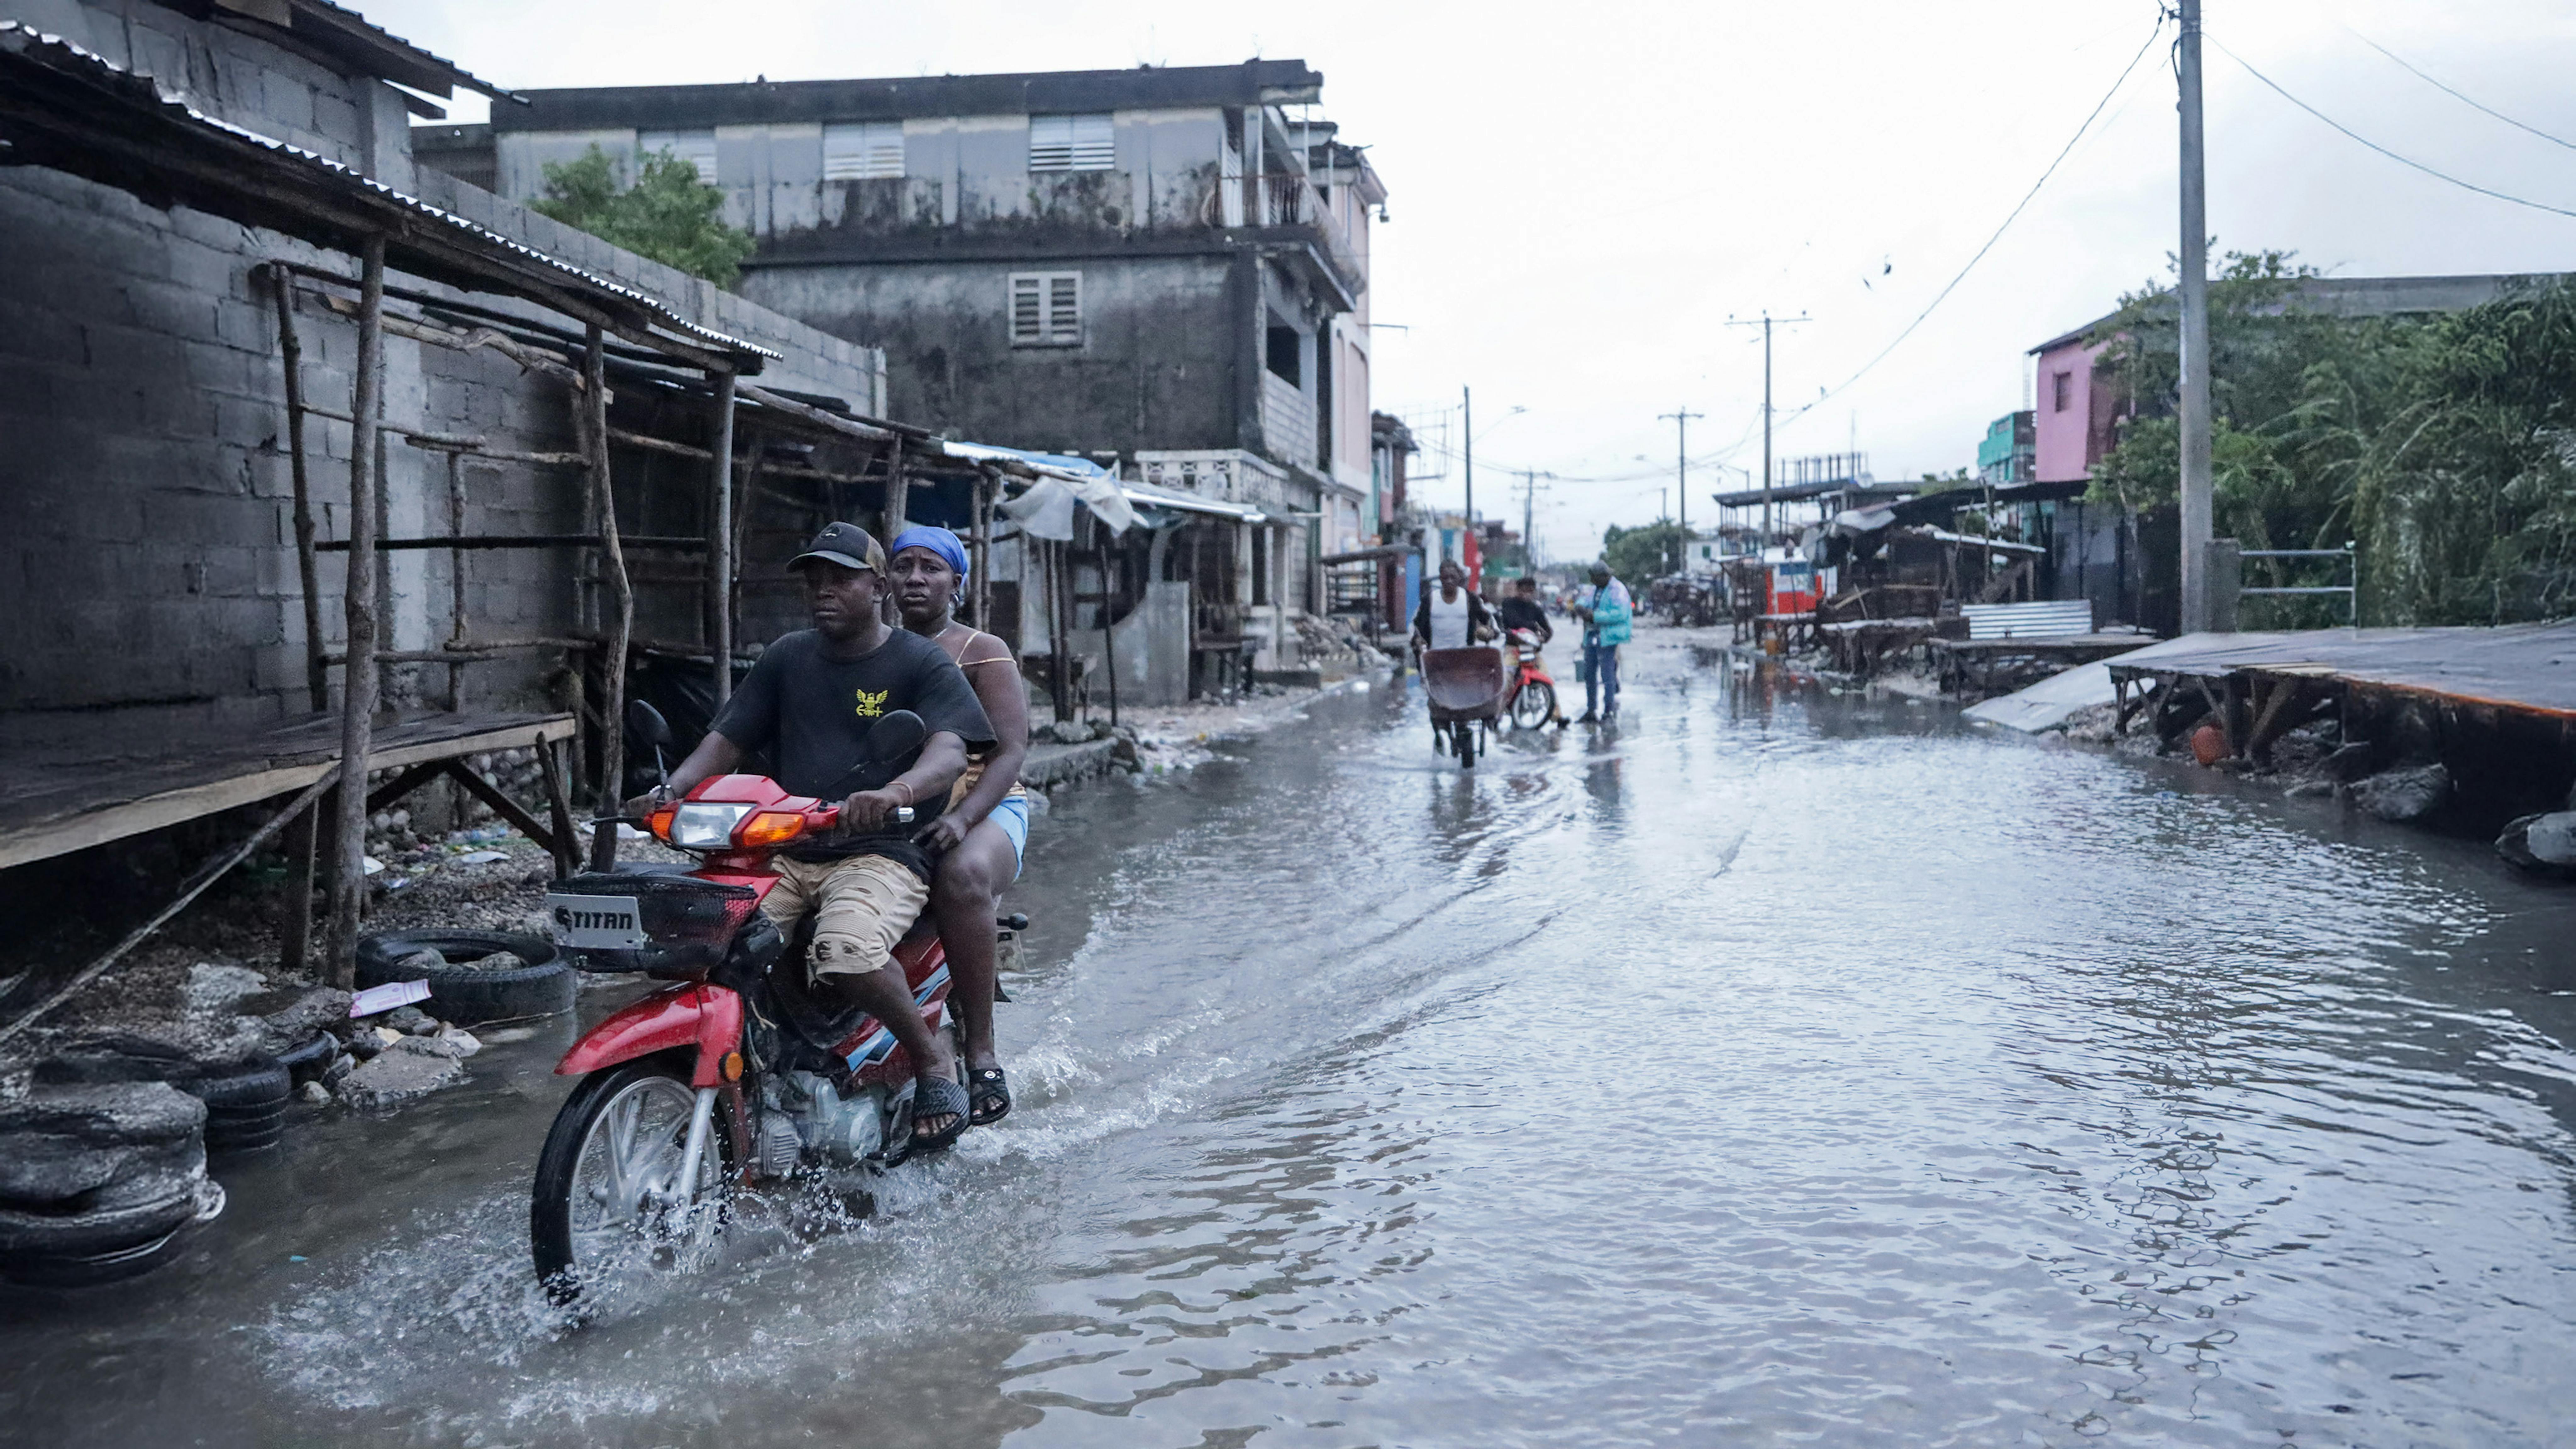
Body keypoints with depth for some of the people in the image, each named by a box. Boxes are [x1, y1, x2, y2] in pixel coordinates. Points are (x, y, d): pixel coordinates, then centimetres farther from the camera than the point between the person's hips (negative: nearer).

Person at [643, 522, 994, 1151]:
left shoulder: (923, 664, 1)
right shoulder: (786, 658, 17)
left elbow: (950, 752, -15)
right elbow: (726, 739, 13)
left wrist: (895, 792, -37)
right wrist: (675, 786, -10)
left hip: (881, 853, -5)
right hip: (782, 854, 5)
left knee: (846, 955, -35)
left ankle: (931, 1056, -7)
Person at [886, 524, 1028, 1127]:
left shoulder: (984, 654, 4)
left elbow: (1011, 750, -6)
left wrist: (961, 818, -24)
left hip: (983, 811, -5)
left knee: (962, 875, -39)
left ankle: (982, 1055, -34)